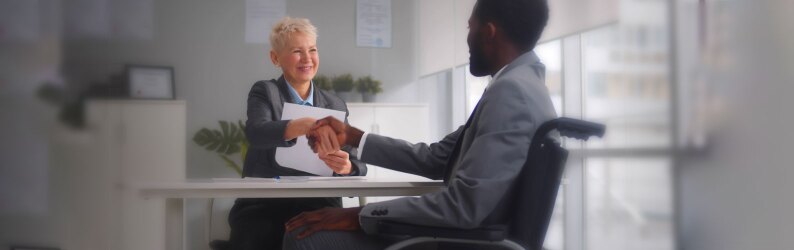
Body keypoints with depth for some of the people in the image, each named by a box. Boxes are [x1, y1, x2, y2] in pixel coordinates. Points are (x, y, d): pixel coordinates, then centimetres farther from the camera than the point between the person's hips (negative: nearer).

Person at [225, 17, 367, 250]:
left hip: (317, 205, 2)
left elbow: (358, 165, 7)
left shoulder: (335, 105, 14)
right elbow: (255, 132, -18)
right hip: (263, 204, -2)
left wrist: (347, 167, -18)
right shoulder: (264, 92, 5)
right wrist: (302, 126, -37)